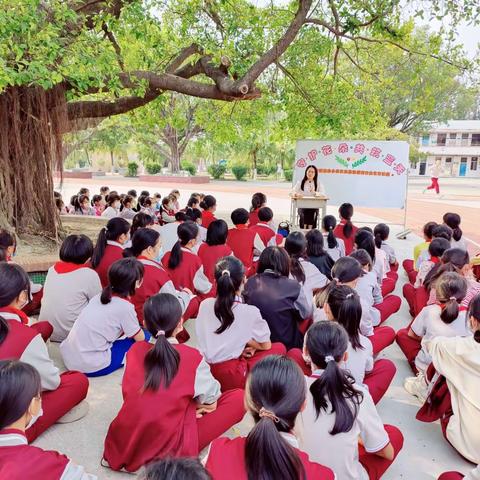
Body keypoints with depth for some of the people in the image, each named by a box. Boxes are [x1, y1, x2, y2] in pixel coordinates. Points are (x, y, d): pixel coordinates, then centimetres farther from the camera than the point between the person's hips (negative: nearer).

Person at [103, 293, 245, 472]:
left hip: (124, 445, 3)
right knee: (238, 398, 0)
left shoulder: (135, 350, -4)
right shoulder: (192, 357, -15)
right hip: (168, 450, -2)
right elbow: (211, 399, 0)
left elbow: (128, 393, 8)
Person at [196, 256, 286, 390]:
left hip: (204, 372, 6)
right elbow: (266, 345, -1)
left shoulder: (204, 305, -2)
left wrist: (242, 343, 5)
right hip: (230, 378, -6)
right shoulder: (250, 312, -15)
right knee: (279, 348, 10)